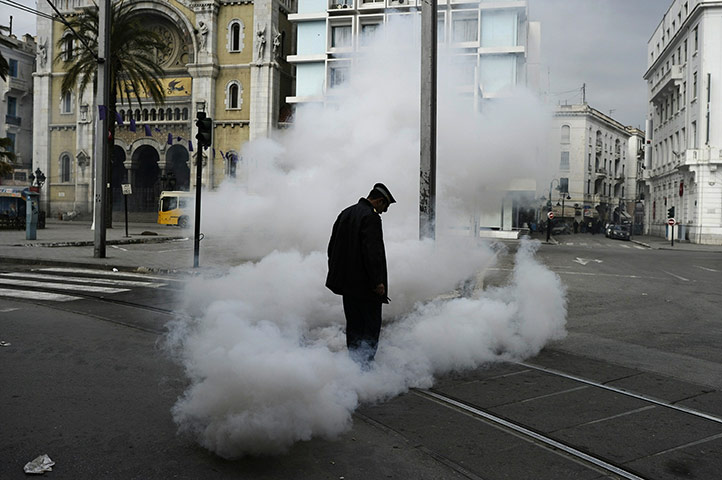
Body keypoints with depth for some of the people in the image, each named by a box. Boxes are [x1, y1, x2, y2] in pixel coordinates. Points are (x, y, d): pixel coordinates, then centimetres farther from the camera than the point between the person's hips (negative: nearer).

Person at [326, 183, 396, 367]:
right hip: (365, 284, -9)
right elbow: (372, 251, -22)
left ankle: (354, 363, 24)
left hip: (347, 282, 9)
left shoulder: (345, 213, 12)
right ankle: (365, 364, 0)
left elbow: (332, 247, 17)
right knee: (371, 324, 1)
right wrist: (378, 281, -19)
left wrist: (338, 274, 21)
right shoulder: (371, 217, -15)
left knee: (353, 323, 16)